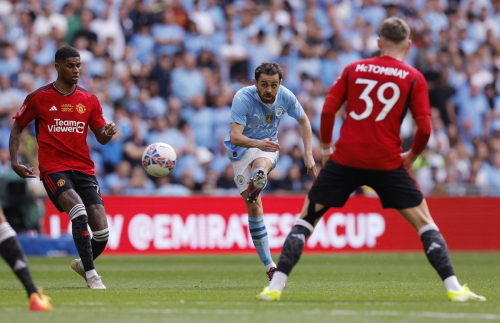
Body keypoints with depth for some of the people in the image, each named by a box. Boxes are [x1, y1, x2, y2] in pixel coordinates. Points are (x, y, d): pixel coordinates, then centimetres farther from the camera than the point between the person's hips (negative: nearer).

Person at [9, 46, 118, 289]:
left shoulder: (89, 100, 10)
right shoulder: (38, 98, 2)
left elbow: (101, 138, 12)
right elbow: (17, 128, 12)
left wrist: (108, 133, -12)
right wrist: (14, 162, 0)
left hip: (84, 169, 4)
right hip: (53, 169, -4)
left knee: (102, 232, -7)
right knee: (79, 212, -30)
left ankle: (82, 264, 25)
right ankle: (91, 274, -22)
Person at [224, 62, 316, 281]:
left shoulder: (285, 96, -11)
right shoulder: (243, 98, -24)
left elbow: (303, 121, 9)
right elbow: (234, 137, -33)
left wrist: (308, 154, 2)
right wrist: (258, 143, -52)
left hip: (268, 148, 3)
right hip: (242, 150, -3)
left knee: (260, 165, -37)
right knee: (254, 207, -13)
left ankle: (255, 186, -69)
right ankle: (269, 265, -8)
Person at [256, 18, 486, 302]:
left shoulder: (353, 69, 10)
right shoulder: (414, 78, 4)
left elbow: (328, 110, 3)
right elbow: (425, 128, -3)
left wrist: (326, 148, 16)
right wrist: (412, 156, 14)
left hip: (345, 158, 1)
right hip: (387, 161, -1)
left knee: (307, 217, 11)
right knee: (424, 222, 9)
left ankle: (275, 287, 1)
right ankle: (454, 288, -1)